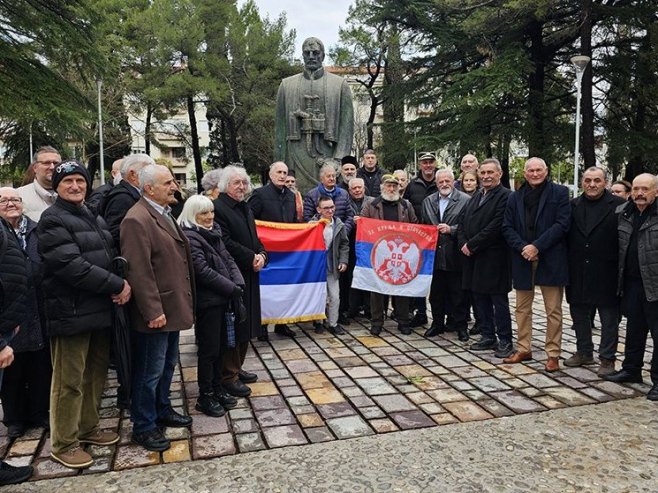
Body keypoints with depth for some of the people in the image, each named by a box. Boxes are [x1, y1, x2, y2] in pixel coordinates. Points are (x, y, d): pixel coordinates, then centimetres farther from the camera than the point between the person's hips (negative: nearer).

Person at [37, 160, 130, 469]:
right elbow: (71, 266, -20)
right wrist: (117, 285, -18)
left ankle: (88, 427, 32)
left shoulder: (94, 219, 16)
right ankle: (63, 443, 16)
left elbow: (110, 256, 17)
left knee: (96, 372, 16)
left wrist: (119, 285, -4)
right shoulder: (52, 220, -9)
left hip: (99, 309, 8)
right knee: (69, 380, 1)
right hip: (71, 312, -8)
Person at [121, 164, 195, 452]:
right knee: (150, 371, 3)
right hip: (156, 312, -9)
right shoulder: (137, 220, -19)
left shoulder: (165, 214, 12)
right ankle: (143, 427, 19)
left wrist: (184, 302, 18)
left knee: (168, 364, 21)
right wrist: (153, 311, -22)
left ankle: (162, 411, 38)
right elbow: (139, 271, -23)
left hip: (173, 307, 10)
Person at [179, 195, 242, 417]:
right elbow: (203, 271, -20)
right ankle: (205, 397, 15)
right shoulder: (189, 237, -14)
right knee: (209, 350, 2)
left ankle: (217, 390, 28)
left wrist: (239, 284, -6)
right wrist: (232, 288, -16)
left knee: (220, 347, 15)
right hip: (206, 301, -8)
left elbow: (228, 259, 10)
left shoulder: (213, 233, 12)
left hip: (221, 299, 8)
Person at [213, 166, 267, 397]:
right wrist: (251, 258, -16)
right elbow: (225, 243, -21)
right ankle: (228, 376, 9)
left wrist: (262, 255, -3)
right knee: (232, 326, -2)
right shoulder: (217, 208, -12)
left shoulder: (246, 209, 17)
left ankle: (237, 368, 28)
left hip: (248, 276, 9)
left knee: (245, 325, 14)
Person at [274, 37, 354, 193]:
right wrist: (279, 162, 3)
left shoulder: (340, 84, 7)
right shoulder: (287, 85, 13)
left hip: (327, 153, -1)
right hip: (297, 155, 1)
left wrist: (339, 159, -10)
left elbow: (347, 125, 0)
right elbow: (280, 126, 10)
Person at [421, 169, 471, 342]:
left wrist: (451, 229, -18)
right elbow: (424, 225, 18)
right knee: (436, 292, 12)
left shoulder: (465, 200, -3)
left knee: (458, 293, 5)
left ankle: (461, 326, 17)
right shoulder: (428, 201, 12)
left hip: (455, 255, -4)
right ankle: (437, 323, 25)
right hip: (434, 254, 4)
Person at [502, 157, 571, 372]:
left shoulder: (559, 192, 0)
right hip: (523, 259, 4)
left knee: (553, 310, 2)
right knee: (522, 308, 11)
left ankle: (553, 354, 11)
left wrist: (537, 246, -15)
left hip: (551, 260, -4)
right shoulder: (515, 197, 10)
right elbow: (507, 227, 6)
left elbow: (562, 224, -10)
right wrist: (522, 247, -11)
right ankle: (523, 349, 22)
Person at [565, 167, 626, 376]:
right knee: (579, 314, 14)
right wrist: (566, 265, 2)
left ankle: (607, 359, 17)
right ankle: (584, 352, 29)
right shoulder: (573, 206, 8)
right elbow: (564, 235, 9)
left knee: (609, 317, 5)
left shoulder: (618, 205, -4)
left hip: (606, 273, -4)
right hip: (578, 273, 4)